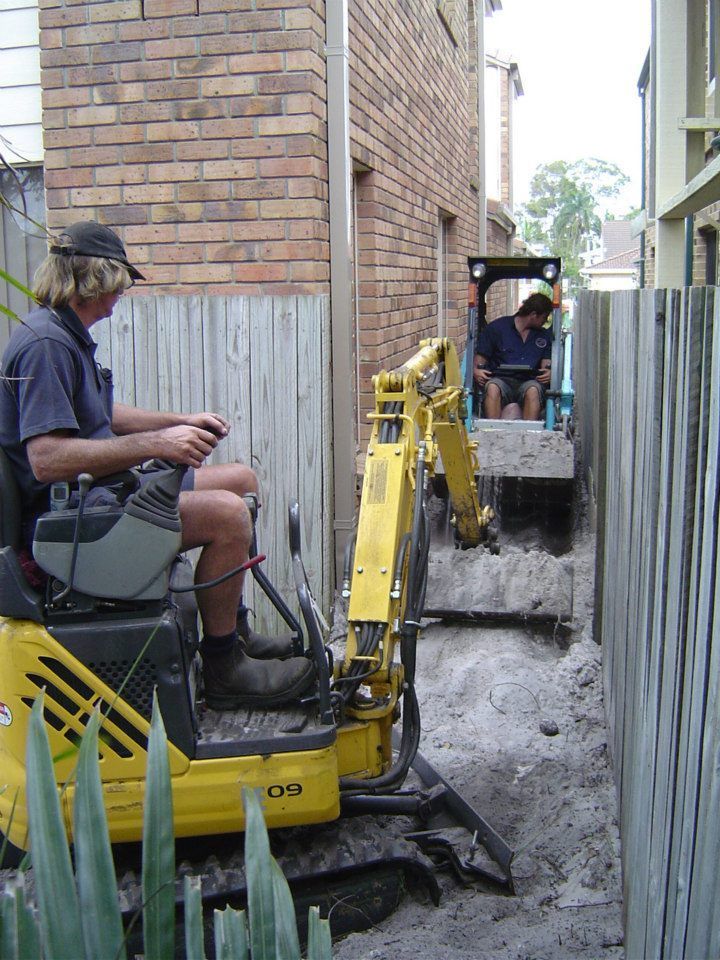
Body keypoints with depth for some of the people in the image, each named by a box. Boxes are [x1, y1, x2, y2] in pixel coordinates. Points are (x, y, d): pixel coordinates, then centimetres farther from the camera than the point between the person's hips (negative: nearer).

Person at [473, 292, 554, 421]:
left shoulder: (545, 335, 21)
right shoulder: (496, 327, 10)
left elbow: (547, 362, 13)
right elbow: (481, 356, 10)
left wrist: (548, 372, -11)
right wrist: (477, 370, -11)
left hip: (529, 382, 1)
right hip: (501, 380, -1)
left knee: (533, 390, -35)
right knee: (492, 387, -36)